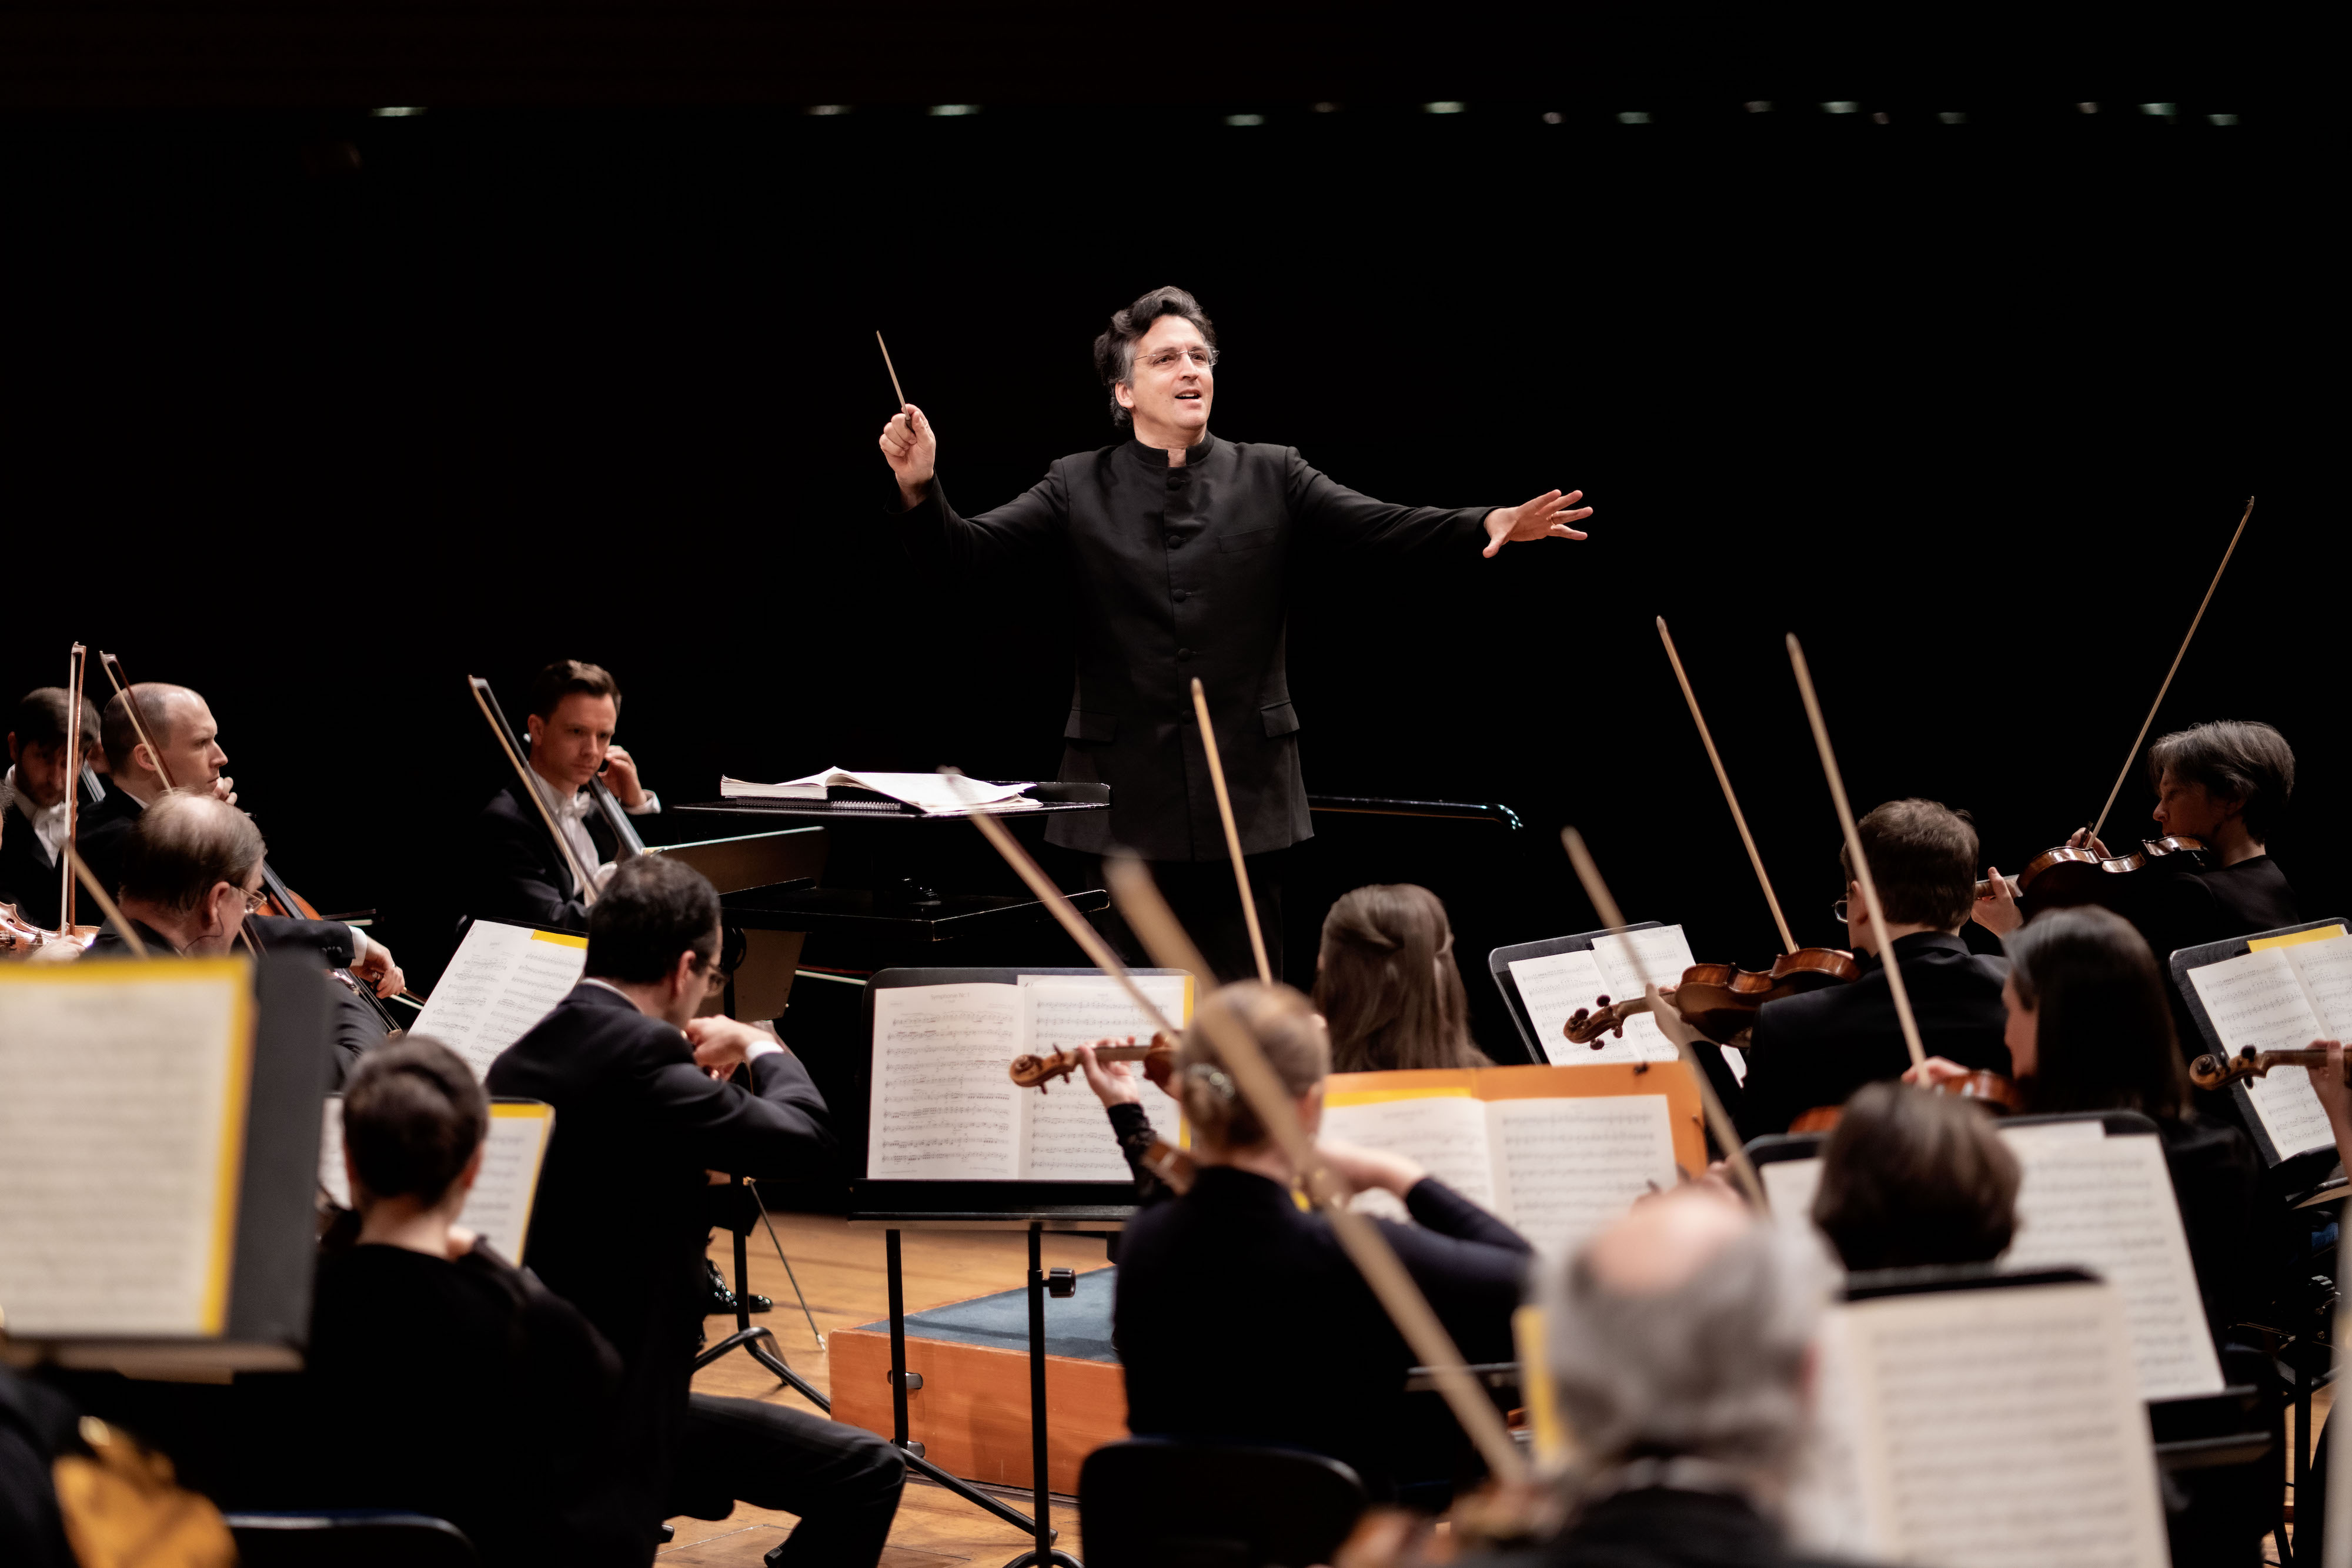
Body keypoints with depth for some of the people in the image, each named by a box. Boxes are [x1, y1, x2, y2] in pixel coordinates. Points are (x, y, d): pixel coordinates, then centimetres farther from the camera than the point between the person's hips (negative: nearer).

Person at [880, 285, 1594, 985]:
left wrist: (1492, 523, -23)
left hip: (1244, 796, 0)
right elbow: (966, 547, -4)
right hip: (1128, 794, 0)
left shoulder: (1270, 476, 5)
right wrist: (920, 489, -25)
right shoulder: (1080, 487, 4)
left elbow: (1382, 525, -6)